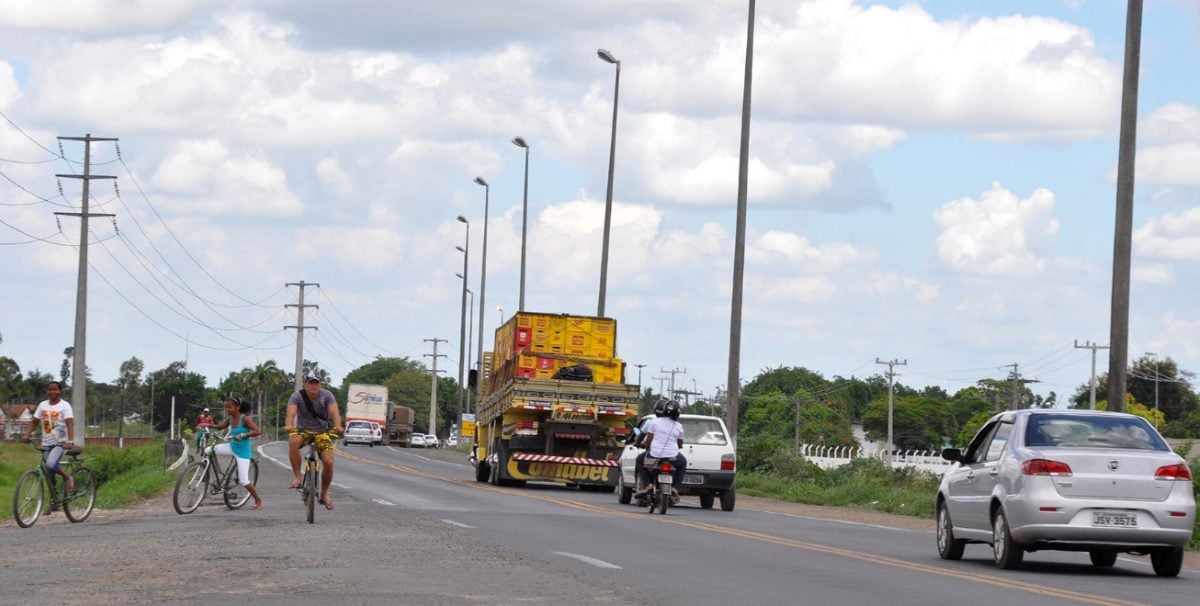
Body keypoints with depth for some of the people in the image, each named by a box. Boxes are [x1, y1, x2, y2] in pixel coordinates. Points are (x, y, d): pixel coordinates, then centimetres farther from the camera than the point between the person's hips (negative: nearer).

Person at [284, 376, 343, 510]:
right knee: (293, 441, -37)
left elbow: (334, 412, -24)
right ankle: (297, 477, -27)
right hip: (303, 430, -1)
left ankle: (324, 494, 11)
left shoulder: (326, 396, -10)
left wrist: (337, 426, -45)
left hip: (322, 432, 1)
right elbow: (291, 412, -28)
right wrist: (289, 425, -50)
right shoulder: (297, 396, -12)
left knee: (328, 463, -14)